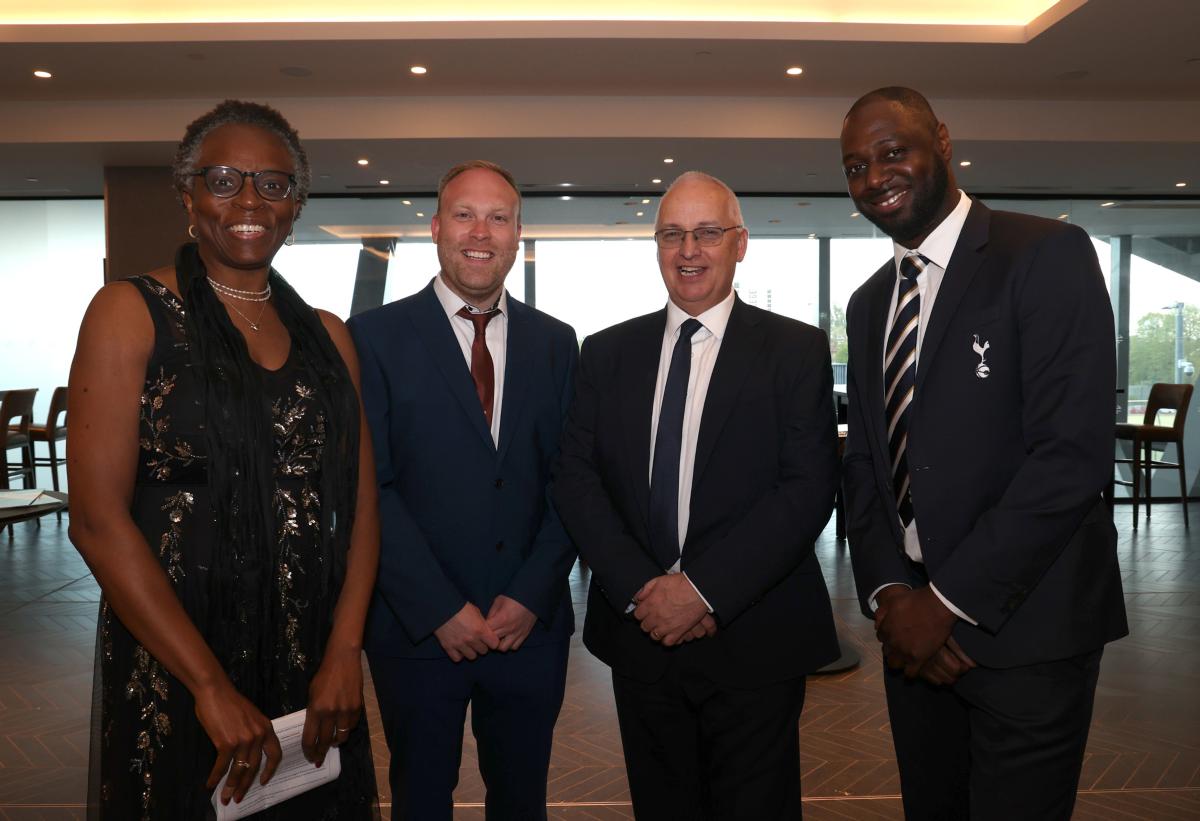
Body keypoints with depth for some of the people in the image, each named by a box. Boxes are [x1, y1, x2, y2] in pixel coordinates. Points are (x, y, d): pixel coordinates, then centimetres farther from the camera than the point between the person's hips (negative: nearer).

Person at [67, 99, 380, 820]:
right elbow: (98, 520, -12)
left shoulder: (327, 335, 7)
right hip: (172, 666, -4)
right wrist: (212, 686, -15)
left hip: (314, 666, 4)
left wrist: (345, 653, -8)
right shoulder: (131, 313, -6)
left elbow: (360, 504, 4)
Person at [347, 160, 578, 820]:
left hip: (532, 626, 3)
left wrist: (532, 596, -7)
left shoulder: (555, 341, 5)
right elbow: (370, 488, -9)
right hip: (419, 631, -2)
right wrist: (441, 610, -13)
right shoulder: (375, 337, -4)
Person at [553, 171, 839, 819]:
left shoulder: (796, 350, -2)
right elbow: (575, 479, 1)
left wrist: (703, 589, -17)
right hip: (639, 629, 3)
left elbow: (808, 488, -11)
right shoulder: (607, 353, 6)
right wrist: (640, 588, -11)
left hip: (754, 641, -2)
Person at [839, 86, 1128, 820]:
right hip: (915, 628, 6)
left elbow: (1074, 455, -18)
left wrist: (950, 601, -16)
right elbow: (864, 462, 10)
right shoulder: (870, 305, 11)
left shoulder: (1048, 255, -10)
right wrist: (888, 591, -5)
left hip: (1026, 631, -6)